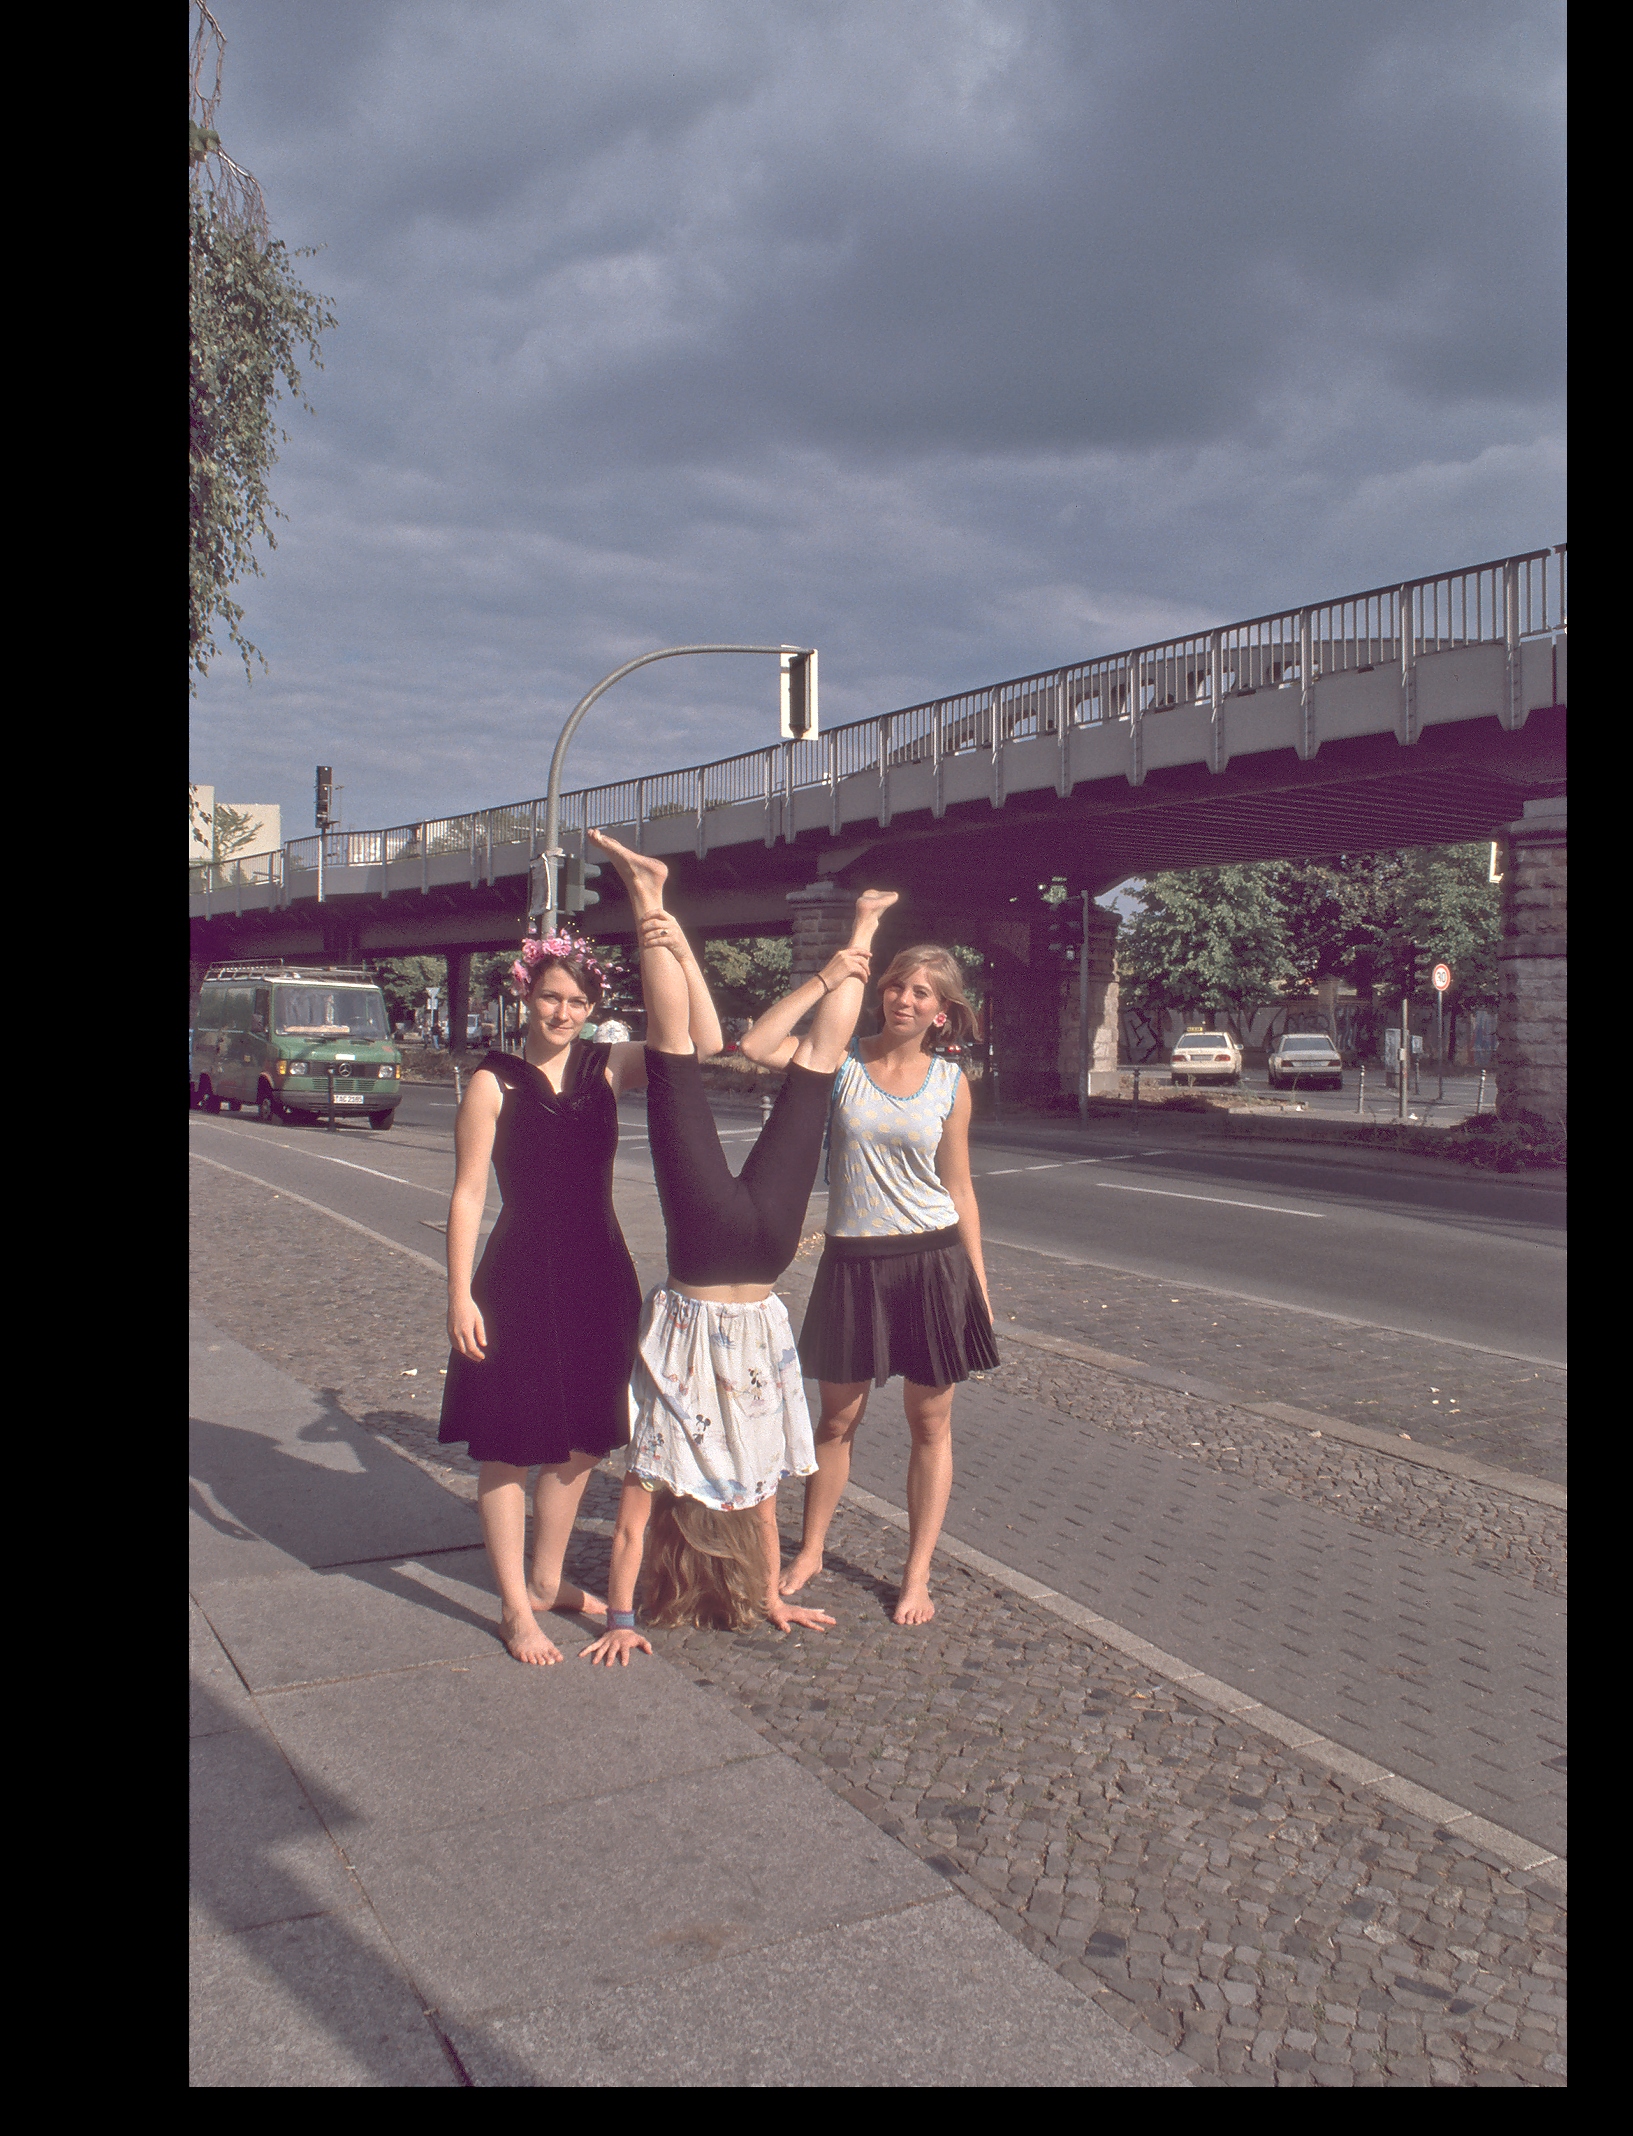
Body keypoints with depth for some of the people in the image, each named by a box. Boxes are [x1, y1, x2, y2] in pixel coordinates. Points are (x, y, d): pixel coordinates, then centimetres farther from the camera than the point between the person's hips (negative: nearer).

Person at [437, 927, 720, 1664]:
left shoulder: (607, 1067, 2)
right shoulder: (494, 1082, -7)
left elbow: (703, 1044, -9)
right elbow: (468, 1195, -8)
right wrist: (460, 1294, -13)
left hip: (598, 1279, 5)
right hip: (519, 1284, -4)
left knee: (580, 1442, 15)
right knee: (508, 1448, 4)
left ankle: (546, 1579, 34)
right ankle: (515, 1608, 18)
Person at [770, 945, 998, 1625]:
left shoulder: (951, 1082, 1)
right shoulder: (842, 1061, -2)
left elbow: (959, 1191, 7)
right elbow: (756, 1045, -20)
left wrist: (980, 1287, 6)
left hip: (934, 1262, 1)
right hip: (853, 1261, 0)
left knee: (930, 1424, 8)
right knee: (837, 1418, 12)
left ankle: (917, 1575, 22)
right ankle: (810, 1551, 32)